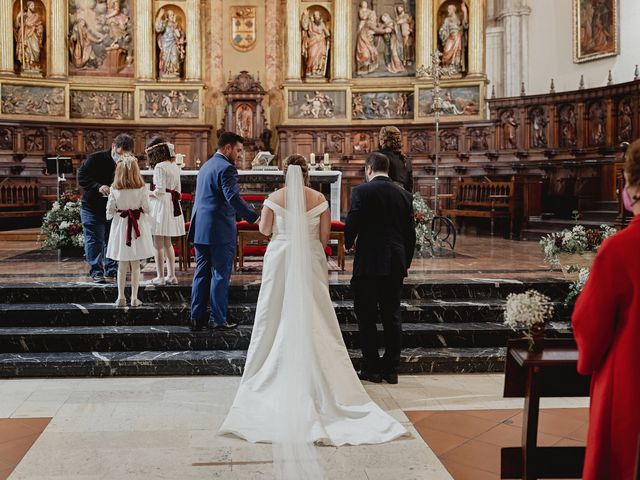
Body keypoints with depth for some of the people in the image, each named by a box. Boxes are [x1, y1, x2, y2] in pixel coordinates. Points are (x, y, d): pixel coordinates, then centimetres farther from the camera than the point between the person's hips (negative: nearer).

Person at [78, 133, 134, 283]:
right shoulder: (95, 159, -11)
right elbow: (81, 177, -14)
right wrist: (98, 187, -29)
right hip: (92, 208, -4)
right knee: (95, 241, -1)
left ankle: (112, 271, 18)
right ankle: (96, 272, 6)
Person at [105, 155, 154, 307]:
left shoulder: (115, 189, -8)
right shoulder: (141, 189, -11)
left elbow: (110, 210, -3)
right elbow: (146, 209, -6)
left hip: (120, 226, 1)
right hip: (138, 226, -1)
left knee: (122, 265, 10)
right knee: (135, 265, 7)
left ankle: (121, 297, 13)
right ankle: (134, 298, 10)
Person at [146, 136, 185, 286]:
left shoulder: (160, 167, -13)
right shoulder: (175, 167, 11)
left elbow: (160, 191, -17)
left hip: (161, 204, -8)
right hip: (173, 205, 8)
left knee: (158, 244, -1)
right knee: (167, 243, 15)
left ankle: (160, 277, 3)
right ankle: (171, 275, 17)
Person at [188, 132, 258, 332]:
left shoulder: (206, 166, 18)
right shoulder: (226, 168, -12)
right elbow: (233, 197, -24)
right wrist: (255, 217, -28)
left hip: (200, 229, 9)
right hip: (220, 231, -8)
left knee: (201, 273, 11)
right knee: (220, 275, -1)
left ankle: (197, 318, 14)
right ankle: (218, 319, 3)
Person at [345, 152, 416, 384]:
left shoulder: (361, 191, -8)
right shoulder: (405, 194, 7)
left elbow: (351, 223, -12)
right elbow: (410, 232, 8)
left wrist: (348, 243, 9)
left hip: (368, 263, -4)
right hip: (396, 265, 5)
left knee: (367, 317, 5)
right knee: (392, 316, 11)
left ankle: (371, 368, 10)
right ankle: (391, 369, 15)